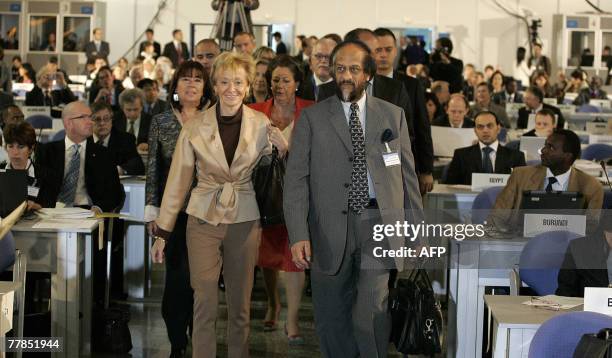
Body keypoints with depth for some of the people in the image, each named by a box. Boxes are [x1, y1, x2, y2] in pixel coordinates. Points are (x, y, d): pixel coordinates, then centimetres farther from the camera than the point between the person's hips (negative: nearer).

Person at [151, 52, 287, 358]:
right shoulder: (195, 127, -3)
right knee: (204, 303, -3)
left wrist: (281, 147, -13)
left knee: (240, 304, 8)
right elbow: (177, 181, 2)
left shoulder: (262, 125, -1)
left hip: (245, 221, 1)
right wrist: (162, 232, 3)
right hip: (204, 219, -1)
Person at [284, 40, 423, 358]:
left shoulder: (393, 116, 11)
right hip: (331, 228, 0)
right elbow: (296, 179, 0)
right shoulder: (312, 118, 6)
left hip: (379, 224, 0)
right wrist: (298, 235, -11)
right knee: (332, 317, 6)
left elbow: (408, 175, 13)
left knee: (373, 311, -12)